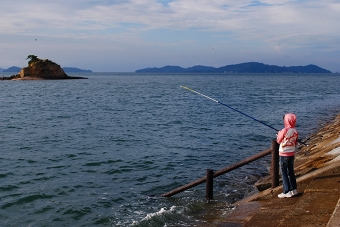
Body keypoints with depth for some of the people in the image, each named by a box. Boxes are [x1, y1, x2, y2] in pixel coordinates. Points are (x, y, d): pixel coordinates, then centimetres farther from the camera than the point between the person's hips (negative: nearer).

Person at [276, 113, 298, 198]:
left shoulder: (284, 130, -20)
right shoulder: (295, 131, -1)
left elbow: (278, 141, -7)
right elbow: (295, 142, 7)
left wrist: (279, 133, 8)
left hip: (284, 154, -6)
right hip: (292, 153, 6)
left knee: (284, 173, 1)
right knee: (291, 171, 17)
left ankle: (287, 192, 0)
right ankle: (293, 189, 24)